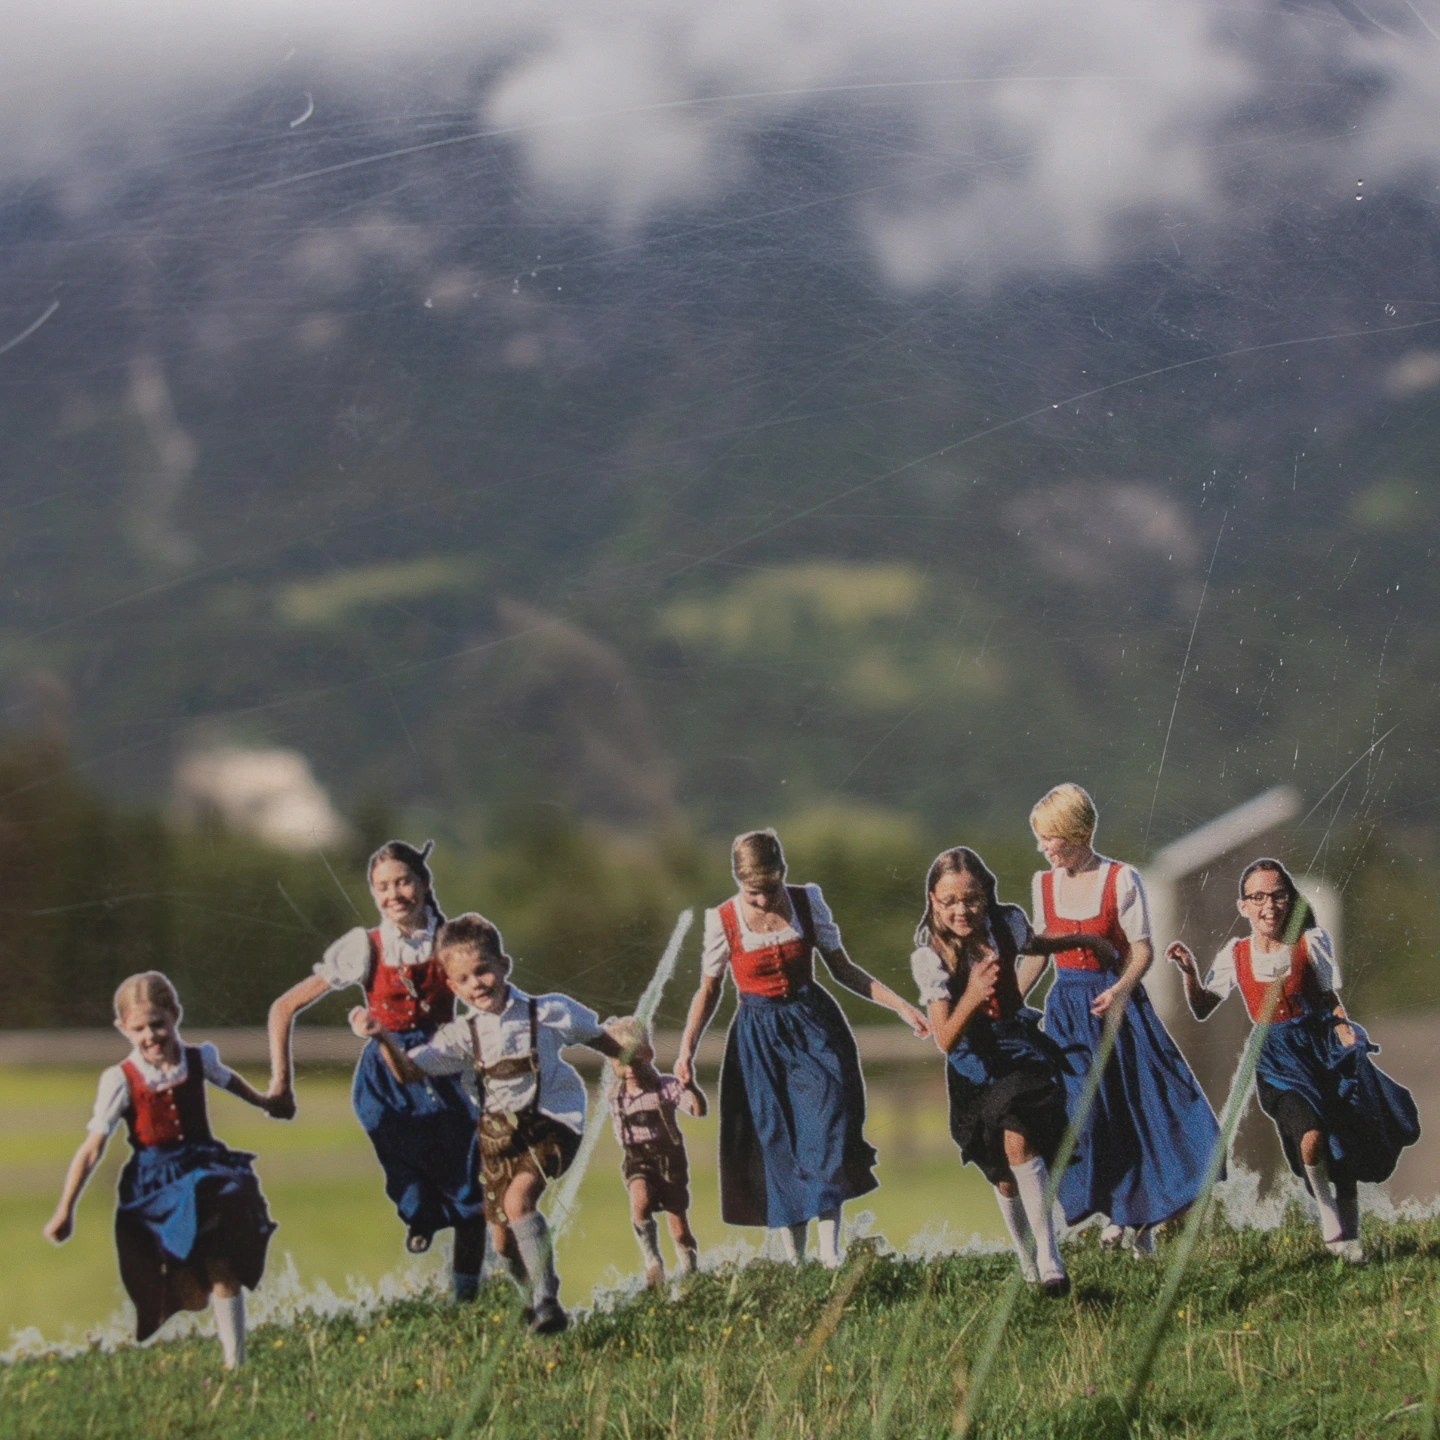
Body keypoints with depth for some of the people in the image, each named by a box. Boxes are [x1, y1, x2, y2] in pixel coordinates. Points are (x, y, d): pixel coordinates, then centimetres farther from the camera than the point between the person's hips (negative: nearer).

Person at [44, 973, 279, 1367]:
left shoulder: (199, 1060, -1)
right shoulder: (120, 1081, -11)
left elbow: (226, 1079, 26)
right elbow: (92, 1147, -10)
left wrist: (262, 1102, 45)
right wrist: (65, 1212, -10)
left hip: (206, 1170, 3)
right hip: (155, 1185, -3)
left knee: (223, 1271, -6)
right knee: (192, 1296, -11)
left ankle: (235, 1362, 3)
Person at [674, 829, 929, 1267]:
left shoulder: (808, 903, -2)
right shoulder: (722, 922, -5)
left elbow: (843, 969, 8)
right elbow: (708, 991, 5)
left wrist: (899, 1006, 3)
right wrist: (686, 1050, -6)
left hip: (814, 1028, 0)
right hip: (758, 1040, 0)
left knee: (826, 1123, -15)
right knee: (776, 1141, -2)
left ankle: (830, 1254, -18)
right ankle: (793, 1263, 4)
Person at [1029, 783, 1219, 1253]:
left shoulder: (1121, 880, -8)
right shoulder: (1043, 884, 5)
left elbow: (1142, 950, -10)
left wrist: (1120, 990, -27)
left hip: (1118, 1004, -4)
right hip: (1068, 1011, 4)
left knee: (1139, 1103, -4)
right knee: (1082, 1112, -2)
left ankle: (1140, 1219, 8)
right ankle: (1117, 1214, 10)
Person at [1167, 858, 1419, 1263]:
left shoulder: (1312, 943, 0)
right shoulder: (1235, 954, 3)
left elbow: (1330, 1001, 7)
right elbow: (1202, 1010, 9)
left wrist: (1346, 1033, -10)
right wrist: (1190, 972, -7)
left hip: (1323, 1048, 1)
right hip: (1277, 1059, -1)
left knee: (1343, 1149, -2)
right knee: (1312, 1138, -24)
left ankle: (1349, 1239, 14)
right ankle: (1328, 1215, -2)